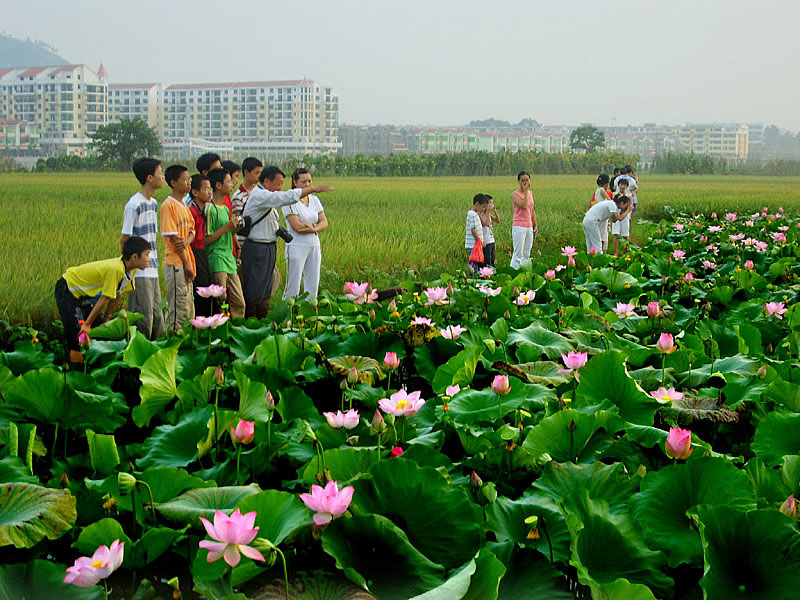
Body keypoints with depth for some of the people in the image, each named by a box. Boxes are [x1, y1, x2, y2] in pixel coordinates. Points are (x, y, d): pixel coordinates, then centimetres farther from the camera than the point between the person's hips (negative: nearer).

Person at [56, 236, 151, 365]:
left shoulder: (131, 269, -8)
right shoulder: (116, 269, -34)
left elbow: (117, 295, 1)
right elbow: (105, 299, -28)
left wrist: (106, 318, 4)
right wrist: (87, 324, -24)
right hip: (68, 289, -9)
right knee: (78, 337, -17)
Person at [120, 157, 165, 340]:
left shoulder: (153, 203, 14)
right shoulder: (134, 205, -12)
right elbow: (124, 239, -11)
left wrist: (154, 261, 17)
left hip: (152, 270, 8)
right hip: (140, 272, -8)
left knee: (157, 316, 11)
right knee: (143, 317, -6)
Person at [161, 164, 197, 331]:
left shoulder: (184, 205, 15)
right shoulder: (168, 205, -11)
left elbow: (192, 230, 12)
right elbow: (172, 237, -14)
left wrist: (187, 241, -12)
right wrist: (186, 263, -13)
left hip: (186, 262, 9)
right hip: (175, 263, -9)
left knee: (189, 308, 12)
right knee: (179, 308, -7)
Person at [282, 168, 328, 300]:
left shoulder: (314, 200, 11)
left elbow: (324, 222, 6)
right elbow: (297, 226, -17)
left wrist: (313, 228, -14)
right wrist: (315, 225, -5)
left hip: (314, 246, 6)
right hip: (297, 246, -6)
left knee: (313, 285, 7)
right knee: (293, 286, -4)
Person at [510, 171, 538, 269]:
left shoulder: (530, 193, 12)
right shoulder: (514, 194, -9)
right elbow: (524, 205, -24)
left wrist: (535, 225, 18)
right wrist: (525, 191, -17)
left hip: (529, 227, 7)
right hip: (519, 227, -7)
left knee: (527, 254, 9)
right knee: (518, 254, -10)